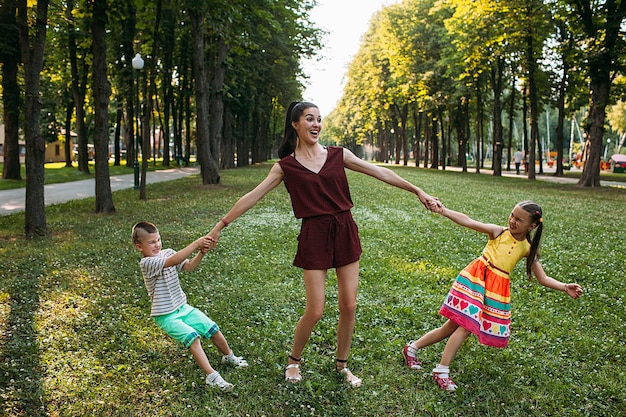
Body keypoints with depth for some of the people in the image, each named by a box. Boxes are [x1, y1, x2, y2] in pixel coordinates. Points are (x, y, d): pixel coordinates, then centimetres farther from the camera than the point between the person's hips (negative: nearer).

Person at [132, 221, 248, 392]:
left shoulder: (167, 252, 1)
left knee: (213, 329, 5)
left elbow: (189, 266, -9)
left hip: (183, 307, 7)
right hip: (166, 316, -7)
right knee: (192, 337, -25)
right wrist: (196, 244, -41)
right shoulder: (146, 263, -21)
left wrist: (201, 252, -27)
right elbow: (174, 261, -36)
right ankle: (211, 376, -20)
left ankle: (229, 356, 30)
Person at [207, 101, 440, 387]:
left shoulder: (338, 155, 4)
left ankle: (342, 364, 28)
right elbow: (252, 197, -1)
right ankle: (294, 360, 25)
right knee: (315, 311, -3)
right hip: (314, 236, -3)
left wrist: (417, 191, 6)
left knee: (349, 305, 6)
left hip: (344, 231, 3)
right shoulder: (286, 166, 0)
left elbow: (379, 173, 6)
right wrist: (221, 224, -4)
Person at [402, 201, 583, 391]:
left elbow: (543, 278, 4)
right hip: (475, 279, -3)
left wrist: (565, 287, -12)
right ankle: (441, 371, -3)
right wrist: (443, 210, -24)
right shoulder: (498, 232, -4)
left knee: (454, 326, 6)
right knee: (466, 326, -14)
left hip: (497, 290, 4)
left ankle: (413, 348, 21)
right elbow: (467, 221, -13)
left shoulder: (528, 249, 4)